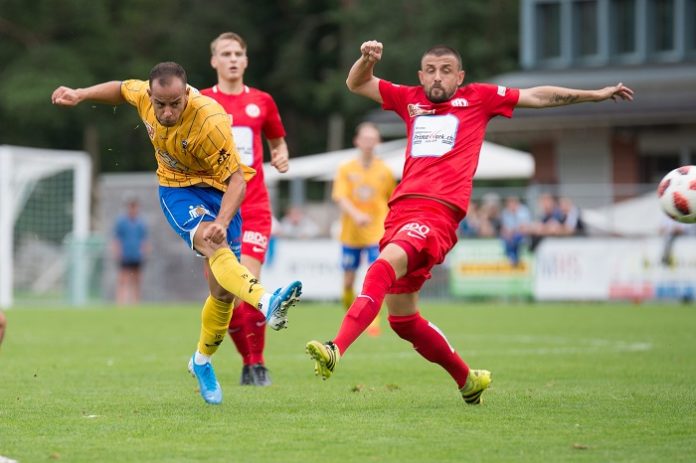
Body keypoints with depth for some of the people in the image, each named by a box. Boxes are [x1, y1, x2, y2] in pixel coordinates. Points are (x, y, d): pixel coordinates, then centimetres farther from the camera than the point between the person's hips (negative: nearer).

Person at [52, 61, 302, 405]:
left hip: (218, 192, -1)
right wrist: (80, 95, 2)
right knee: (214, 246, -33)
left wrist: (222, 221, -42)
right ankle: (267, 302, -57)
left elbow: (236, 178, -27)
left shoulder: (210, 122, -30)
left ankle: (202, 361, 25)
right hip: (177, 188, 1)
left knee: (222, 290, -1)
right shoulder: (143, 95, -17)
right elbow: (122, 89, 10)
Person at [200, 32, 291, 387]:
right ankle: (247, 362, 13)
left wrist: (281, 156, 2)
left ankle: (258, 364, -4)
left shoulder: (261, 101, 8)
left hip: (254, 208, 0)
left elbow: (277, 141, 23)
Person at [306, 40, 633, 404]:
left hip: (439, 211, -6)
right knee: (401, 318, 9)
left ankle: (336, 350, -47)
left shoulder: (478, 98, 16)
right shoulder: (410, 99, 24)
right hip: (401, 208, 6)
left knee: (386, 264, -33)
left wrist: (596, 94, 26)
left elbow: (539, 97, 23)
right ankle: (468, 381, 27)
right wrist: (367, 59, 7)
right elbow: (355, 84, 29)